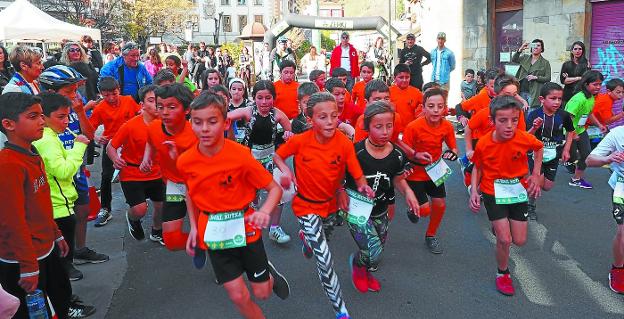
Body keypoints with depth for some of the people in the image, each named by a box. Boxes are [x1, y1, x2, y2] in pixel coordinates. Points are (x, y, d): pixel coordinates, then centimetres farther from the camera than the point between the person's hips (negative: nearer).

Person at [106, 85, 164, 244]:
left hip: (155, 173, 4)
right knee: (140, 209, -15)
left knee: (161, 205, 9)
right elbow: (111, 147, -11)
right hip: (132, 174, -4)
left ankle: (156, 232, 41)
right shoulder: (130, 125, -19)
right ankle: (132, 218, 25)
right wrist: (115, 159, -31)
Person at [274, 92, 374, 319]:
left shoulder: (345, 143, -19)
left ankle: (306, 236, 67)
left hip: (331, 202, 3)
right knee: (325, 261, -10)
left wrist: (363, 186, -37)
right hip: (307, 205, -3)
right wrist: (285, 171, -24)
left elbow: (358, 175, -15)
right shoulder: (299, 141, -21)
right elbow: (277, 156, -4)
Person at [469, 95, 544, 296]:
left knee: (520, 241, 7)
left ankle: (499, 226, 42)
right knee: (505, 239, -8)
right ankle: (503, 273, 20)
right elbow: (477, 168, -2)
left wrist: (535, 175, 0)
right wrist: (474, 191, -14)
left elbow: (539, 148, 6)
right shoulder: (483, 144, -19)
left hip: (518, 190, 2)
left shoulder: (524, 138, -18)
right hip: (493, 191, -2)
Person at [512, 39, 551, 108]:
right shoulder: (525, 58, 13)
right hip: (522, 91, 3)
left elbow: (548, 78, -1)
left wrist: (535, 77, -16)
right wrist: (520, 49, -16)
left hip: (534, 93, -3)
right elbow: (514, 60, -3)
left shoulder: (545, 63, 4)